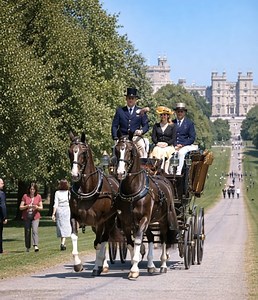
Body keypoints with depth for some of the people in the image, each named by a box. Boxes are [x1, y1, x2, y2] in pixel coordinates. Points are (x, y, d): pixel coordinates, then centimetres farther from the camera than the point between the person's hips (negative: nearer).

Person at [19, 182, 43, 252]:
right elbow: (20, 207, 1)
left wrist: (37, 207, -14)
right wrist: (27, 206, -17)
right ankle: (28, 247, 18)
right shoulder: (25, 196, 2)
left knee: (35, 230, -18)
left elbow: (41, 207, 8)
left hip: (35, 216, -1)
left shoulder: (38, 196, 4)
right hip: (26, 217, 1)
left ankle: (36, 246, -27)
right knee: (27, 232, 5)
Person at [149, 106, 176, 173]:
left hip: (169, 146, -2)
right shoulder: (156, 126, 20)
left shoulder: (172, 126, 12)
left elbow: (173, 139, 3)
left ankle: (165, 170, -44)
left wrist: (166, 143, -12)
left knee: (164, 151, -35)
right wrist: (157, 143, -8)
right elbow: (153, 137, 11)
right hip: (158, 146, 2)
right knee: (157, 151, -33)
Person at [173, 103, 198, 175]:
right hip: (173, 146, 2)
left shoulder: (189, 123, 10)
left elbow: (192, 138, 4)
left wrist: (182, 145, -10)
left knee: (181, 152, -35)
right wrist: (173, 145, -7)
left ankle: (178, 172, -40)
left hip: (185, 146, -2)